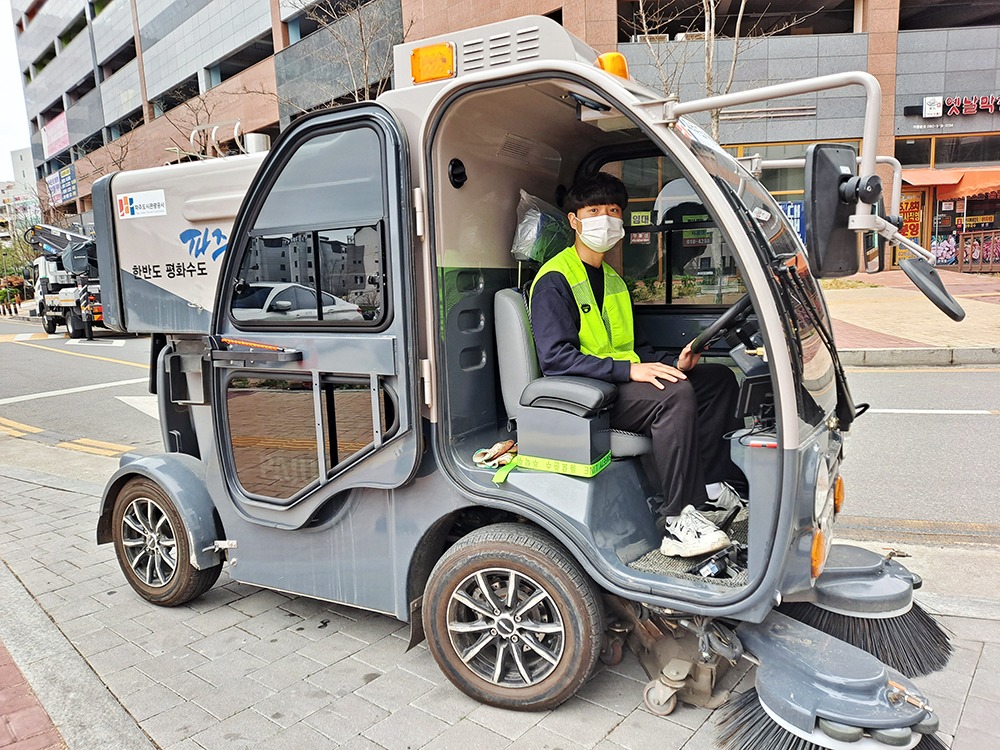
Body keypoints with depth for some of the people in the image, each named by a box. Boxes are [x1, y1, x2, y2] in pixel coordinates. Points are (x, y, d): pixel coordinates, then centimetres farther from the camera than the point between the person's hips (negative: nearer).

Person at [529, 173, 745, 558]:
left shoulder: (612, 278, 22)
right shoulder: (554, 280, -8)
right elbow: (555, 357, -20)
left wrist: (670, 366, 2)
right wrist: (628, 369, -27)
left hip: (622, 383, 9)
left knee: (719, 379, 6)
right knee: (676, 394, -31)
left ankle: (707, 484, -1)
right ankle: (678, 523, -30)